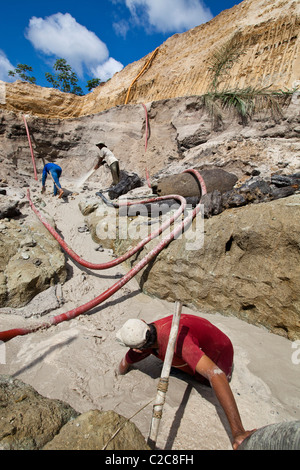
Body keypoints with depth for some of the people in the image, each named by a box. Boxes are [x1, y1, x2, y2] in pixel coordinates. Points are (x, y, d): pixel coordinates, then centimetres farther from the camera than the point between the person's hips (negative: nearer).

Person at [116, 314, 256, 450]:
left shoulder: (175, 339, -47)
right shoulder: (143, 336, -21)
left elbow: (215, 374, -55)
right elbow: (123, 365, -4)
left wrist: (238, 432, -56)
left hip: (217, 355, -6)